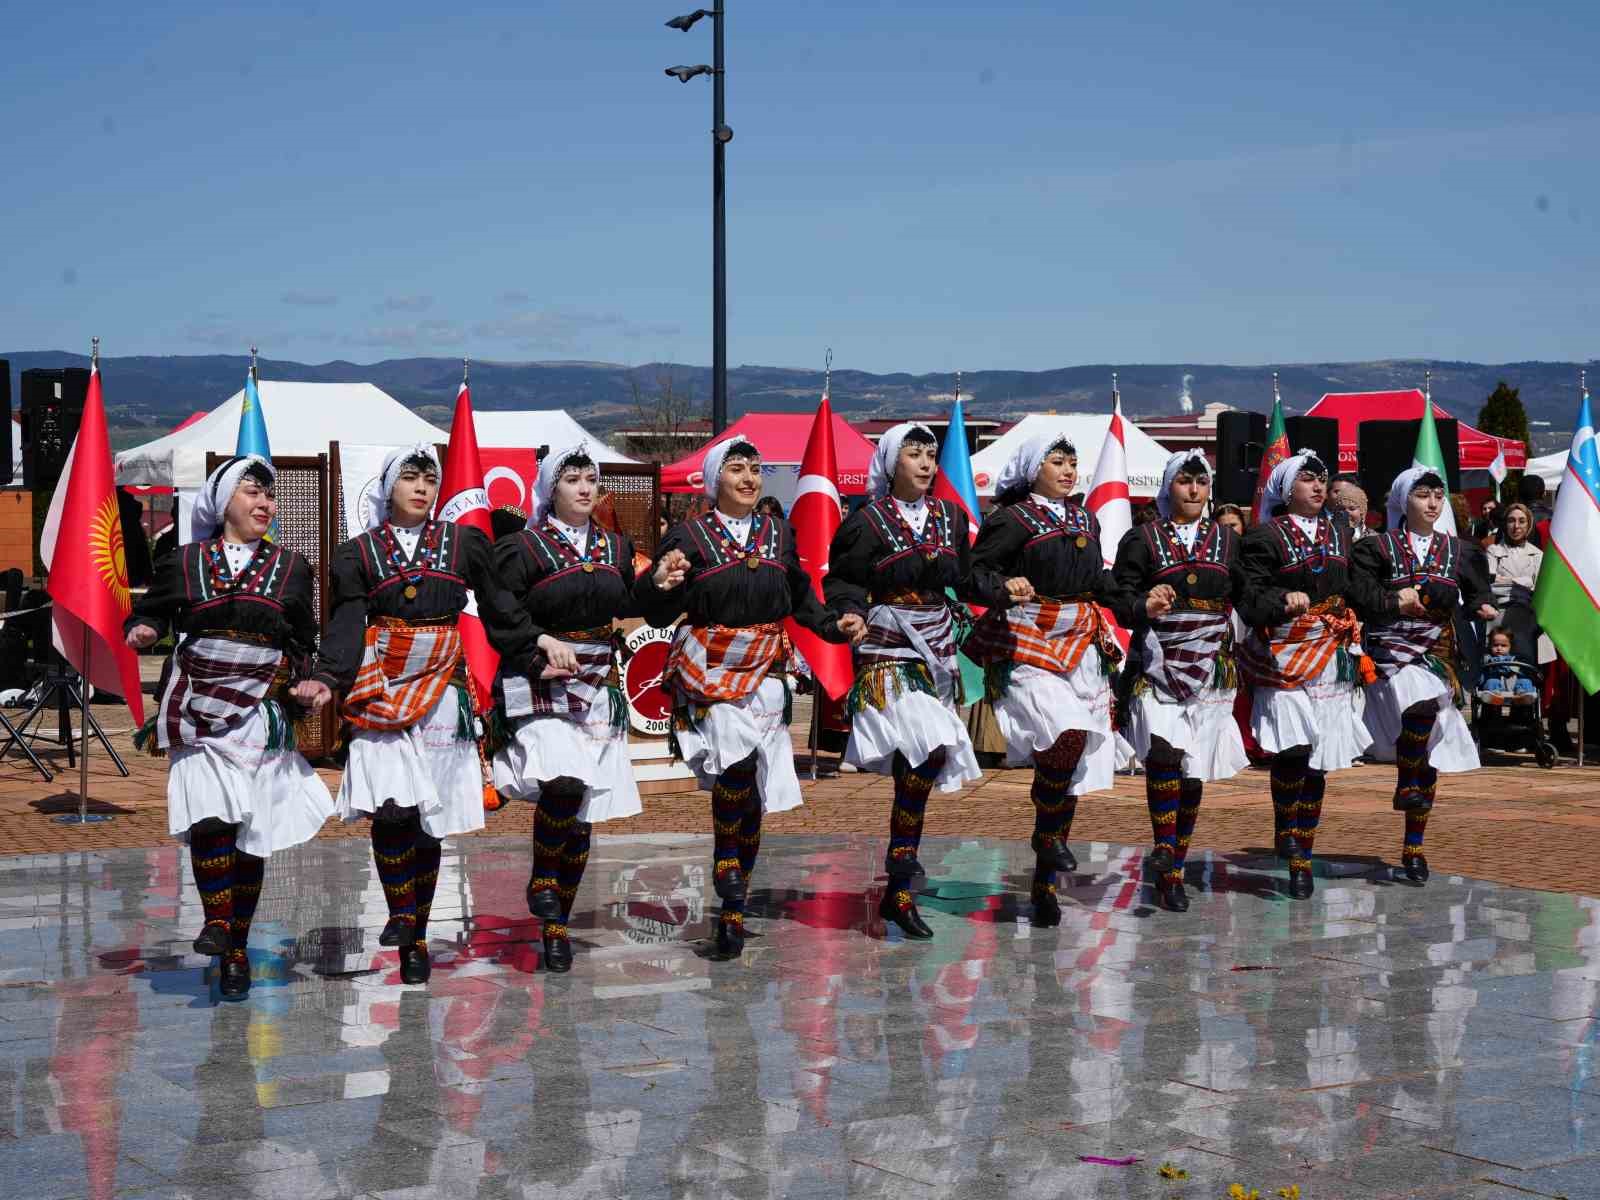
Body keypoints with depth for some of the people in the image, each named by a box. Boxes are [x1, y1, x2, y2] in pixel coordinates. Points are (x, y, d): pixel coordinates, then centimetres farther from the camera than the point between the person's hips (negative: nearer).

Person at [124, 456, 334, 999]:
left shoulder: (291, 567, 11)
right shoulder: (185, 562, 7)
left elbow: (301, 646, 14)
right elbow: (151, 611, 10)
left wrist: (305, 685, -3)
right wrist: (141, 632, -13)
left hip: (262, 714, 1)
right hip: (198, 710, -1)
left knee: (252, 831, 2)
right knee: (209, 816, -19)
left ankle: (237, 950, 11)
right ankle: (217, 920, -3)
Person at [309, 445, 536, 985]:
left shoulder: (463, 543, 7)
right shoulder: (360, 553, 5)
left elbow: (500, 610, 12)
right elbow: (346, 627, -4)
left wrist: (535, 656, 5)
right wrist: (326, 679, -18)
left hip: (442, 691, 1)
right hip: (381, 691, -1)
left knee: (428, 818, 3)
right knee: (390, 808, -16)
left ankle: (415, 939, 14)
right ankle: (402, 915, 4)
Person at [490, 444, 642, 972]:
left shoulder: (616, 547, 13)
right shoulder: (524, 547, -3)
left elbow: (632, 608, 17)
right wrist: (545, 642, -18)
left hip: (599, 688, 5)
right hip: (541, 685, -5)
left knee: (581, 814, 4)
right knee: (564, 785, -27)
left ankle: (558, 926, 14)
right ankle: (541, 881, -2)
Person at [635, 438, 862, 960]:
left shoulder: (779, 533, 11)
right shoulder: (689, 536, -3)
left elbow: (800, 597, 18)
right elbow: (658, 612, -8)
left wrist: (836, 625, 2)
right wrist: (659, 583, -29)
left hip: (765, 672, 5)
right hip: (709, 672, -5)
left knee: (750, 793, 5)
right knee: (737, 767, -24)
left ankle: (732, 910, 15)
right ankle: (734, 905, -16)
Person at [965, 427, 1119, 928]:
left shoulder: (1085, 520, 17)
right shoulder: (1013, 519, -3)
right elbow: (976, 567, -8)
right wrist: (1004, 588, -26)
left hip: (1081, 645, 7)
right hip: (1029, 643, -6)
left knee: (1073, 763, 3)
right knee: (1068, 735, -29)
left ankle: (1045, 885, 9)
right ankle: (1046, 834, -5)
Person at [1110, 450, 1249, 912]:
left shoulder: (1229, 540, 11)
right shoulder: (1142, 540, 3)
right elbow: (1119, 601, -2)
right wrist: (1146, 607, -21)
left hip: (1210, 668, 3)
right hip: (1158, 665, -3)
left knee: (1194, 770, 4)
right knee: (1163, 751, -24)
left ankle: (1173, 868, 13)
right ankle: (1164, 845, -9)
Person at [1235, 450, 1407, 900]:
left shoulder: (1338, 532, 14)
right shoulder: (1264, 537, -5)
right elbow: (1248, 600, -10)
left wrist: (1394, 600, 28)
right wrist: (1284, 601, -27)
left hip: (1333, 660, 5)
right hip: (1284, 657, -5)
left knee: (1318, 761, 4)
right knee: (1292, 751, -15)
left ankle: (1301, 858, 11)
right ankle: (1286, 830, 11)